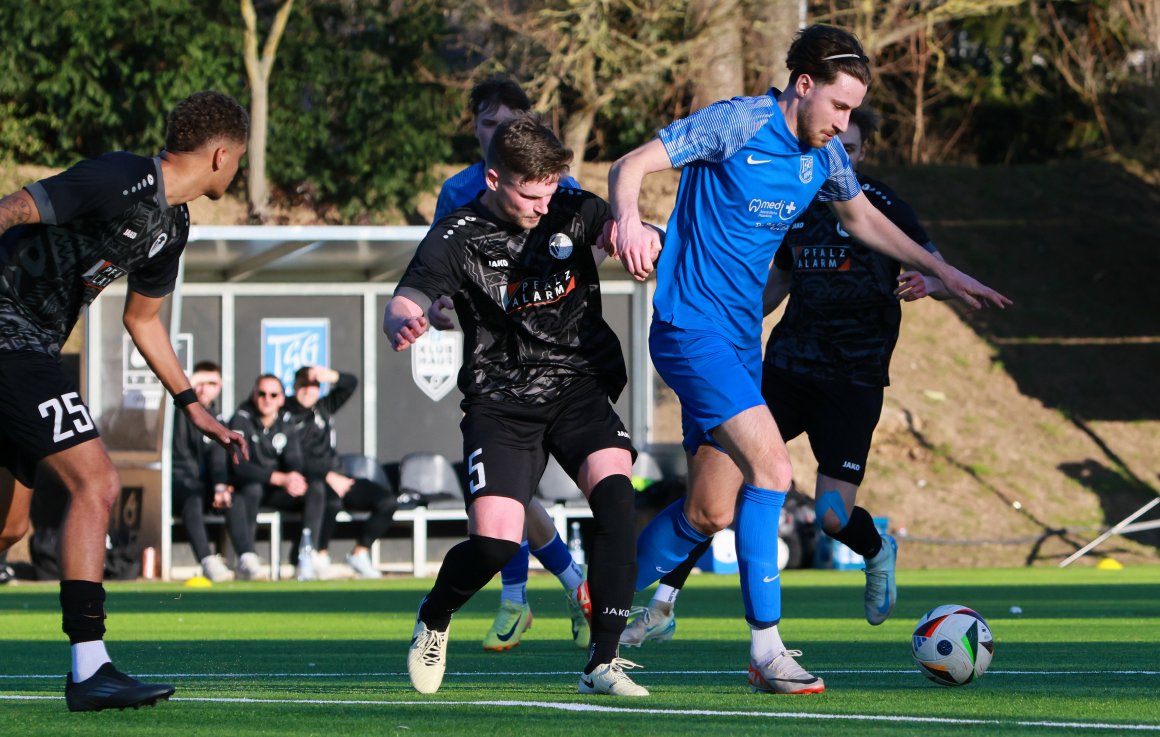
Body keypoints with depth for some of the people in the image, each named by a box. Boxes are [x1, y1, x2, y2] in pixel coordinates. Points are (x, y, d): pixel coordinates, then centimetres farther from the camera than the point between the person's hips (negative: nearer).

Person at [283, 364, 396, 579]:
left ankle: (359, 554, -2)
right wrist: (328, 476, -20)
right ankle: (321, 554, -22)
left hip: (334, 479, 7)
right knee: (331, 499, -41)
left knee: (387, 501, -10)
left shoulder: (323, 409, 17)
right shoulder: (285, 416, -3)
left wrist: (330, 376, -13)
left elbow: (351, 383, 9)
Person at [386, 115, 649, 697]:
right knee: (494, 542, -18)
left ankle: (604, 660, -22)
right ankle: (434, 618, 18)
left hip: (579, 384, 2)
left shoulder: (570, 212, 2)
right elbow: (402, 305, -17)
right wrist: (402, 324, -43)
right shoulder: (459, 238, -6)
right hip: (500, 399, -2)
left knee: (613, 487, -27)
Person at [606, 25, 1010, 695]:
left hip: (741, 339, 8)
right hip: (691, 330, -8)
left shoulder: (825, 154, 7)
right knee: (772, 469, -21)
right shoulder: (737, 124, -15)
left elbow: (862, 218, 26)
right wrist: (629, 219, -39)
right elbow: (631, 166, -18)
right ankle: (766, 651, -18)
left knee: (711, 513, 9)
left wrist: (943, 272, 23)